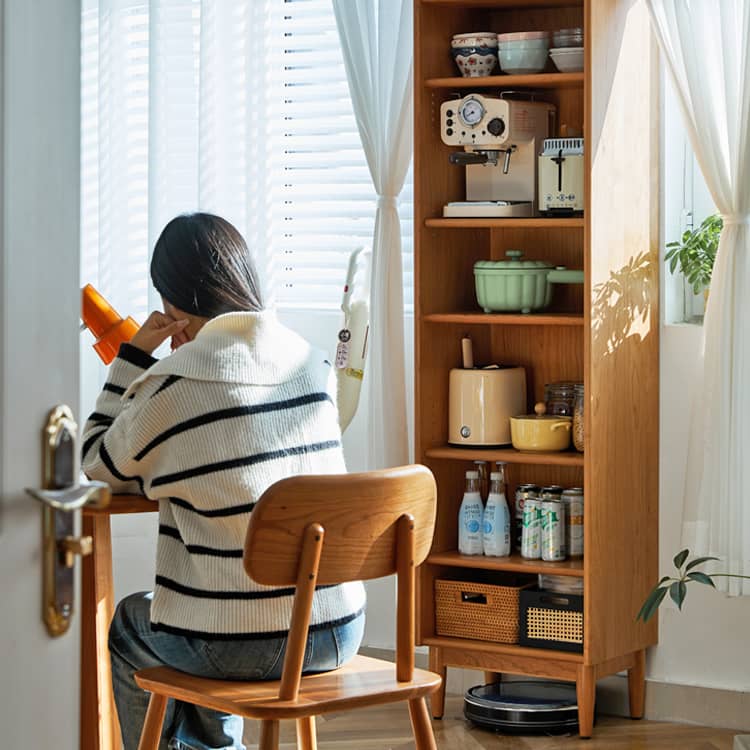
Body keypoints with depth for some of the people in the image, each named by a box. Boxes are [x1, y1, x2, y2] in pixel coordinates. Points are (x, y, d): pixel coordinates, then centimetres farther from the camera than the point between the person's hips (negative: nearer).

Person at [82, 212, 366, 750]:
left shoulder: (172, 384, -13)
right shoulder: (316, 365, 3)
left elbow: (100, 466, 5)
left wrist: (134, 354, 10)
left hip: (236, 647, -5)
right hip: (338, 633, 5)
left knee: (128, 625, 29)